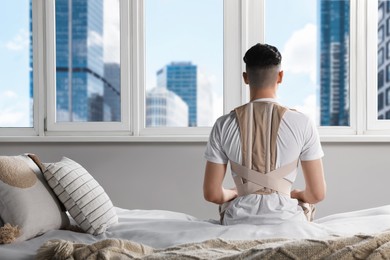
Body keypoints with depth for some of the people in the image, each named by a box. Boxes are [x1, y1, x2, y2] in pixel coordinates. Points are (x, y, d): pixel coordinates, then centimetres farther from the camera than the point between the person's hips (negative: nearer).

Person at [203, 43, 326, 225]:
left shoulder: (224, 125, -4)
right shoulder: (302, 123, -7)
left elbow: (211, 194, -1)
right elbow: (317, 193, -3)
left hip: (239, 222, 1)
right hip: (286, 221, 0)